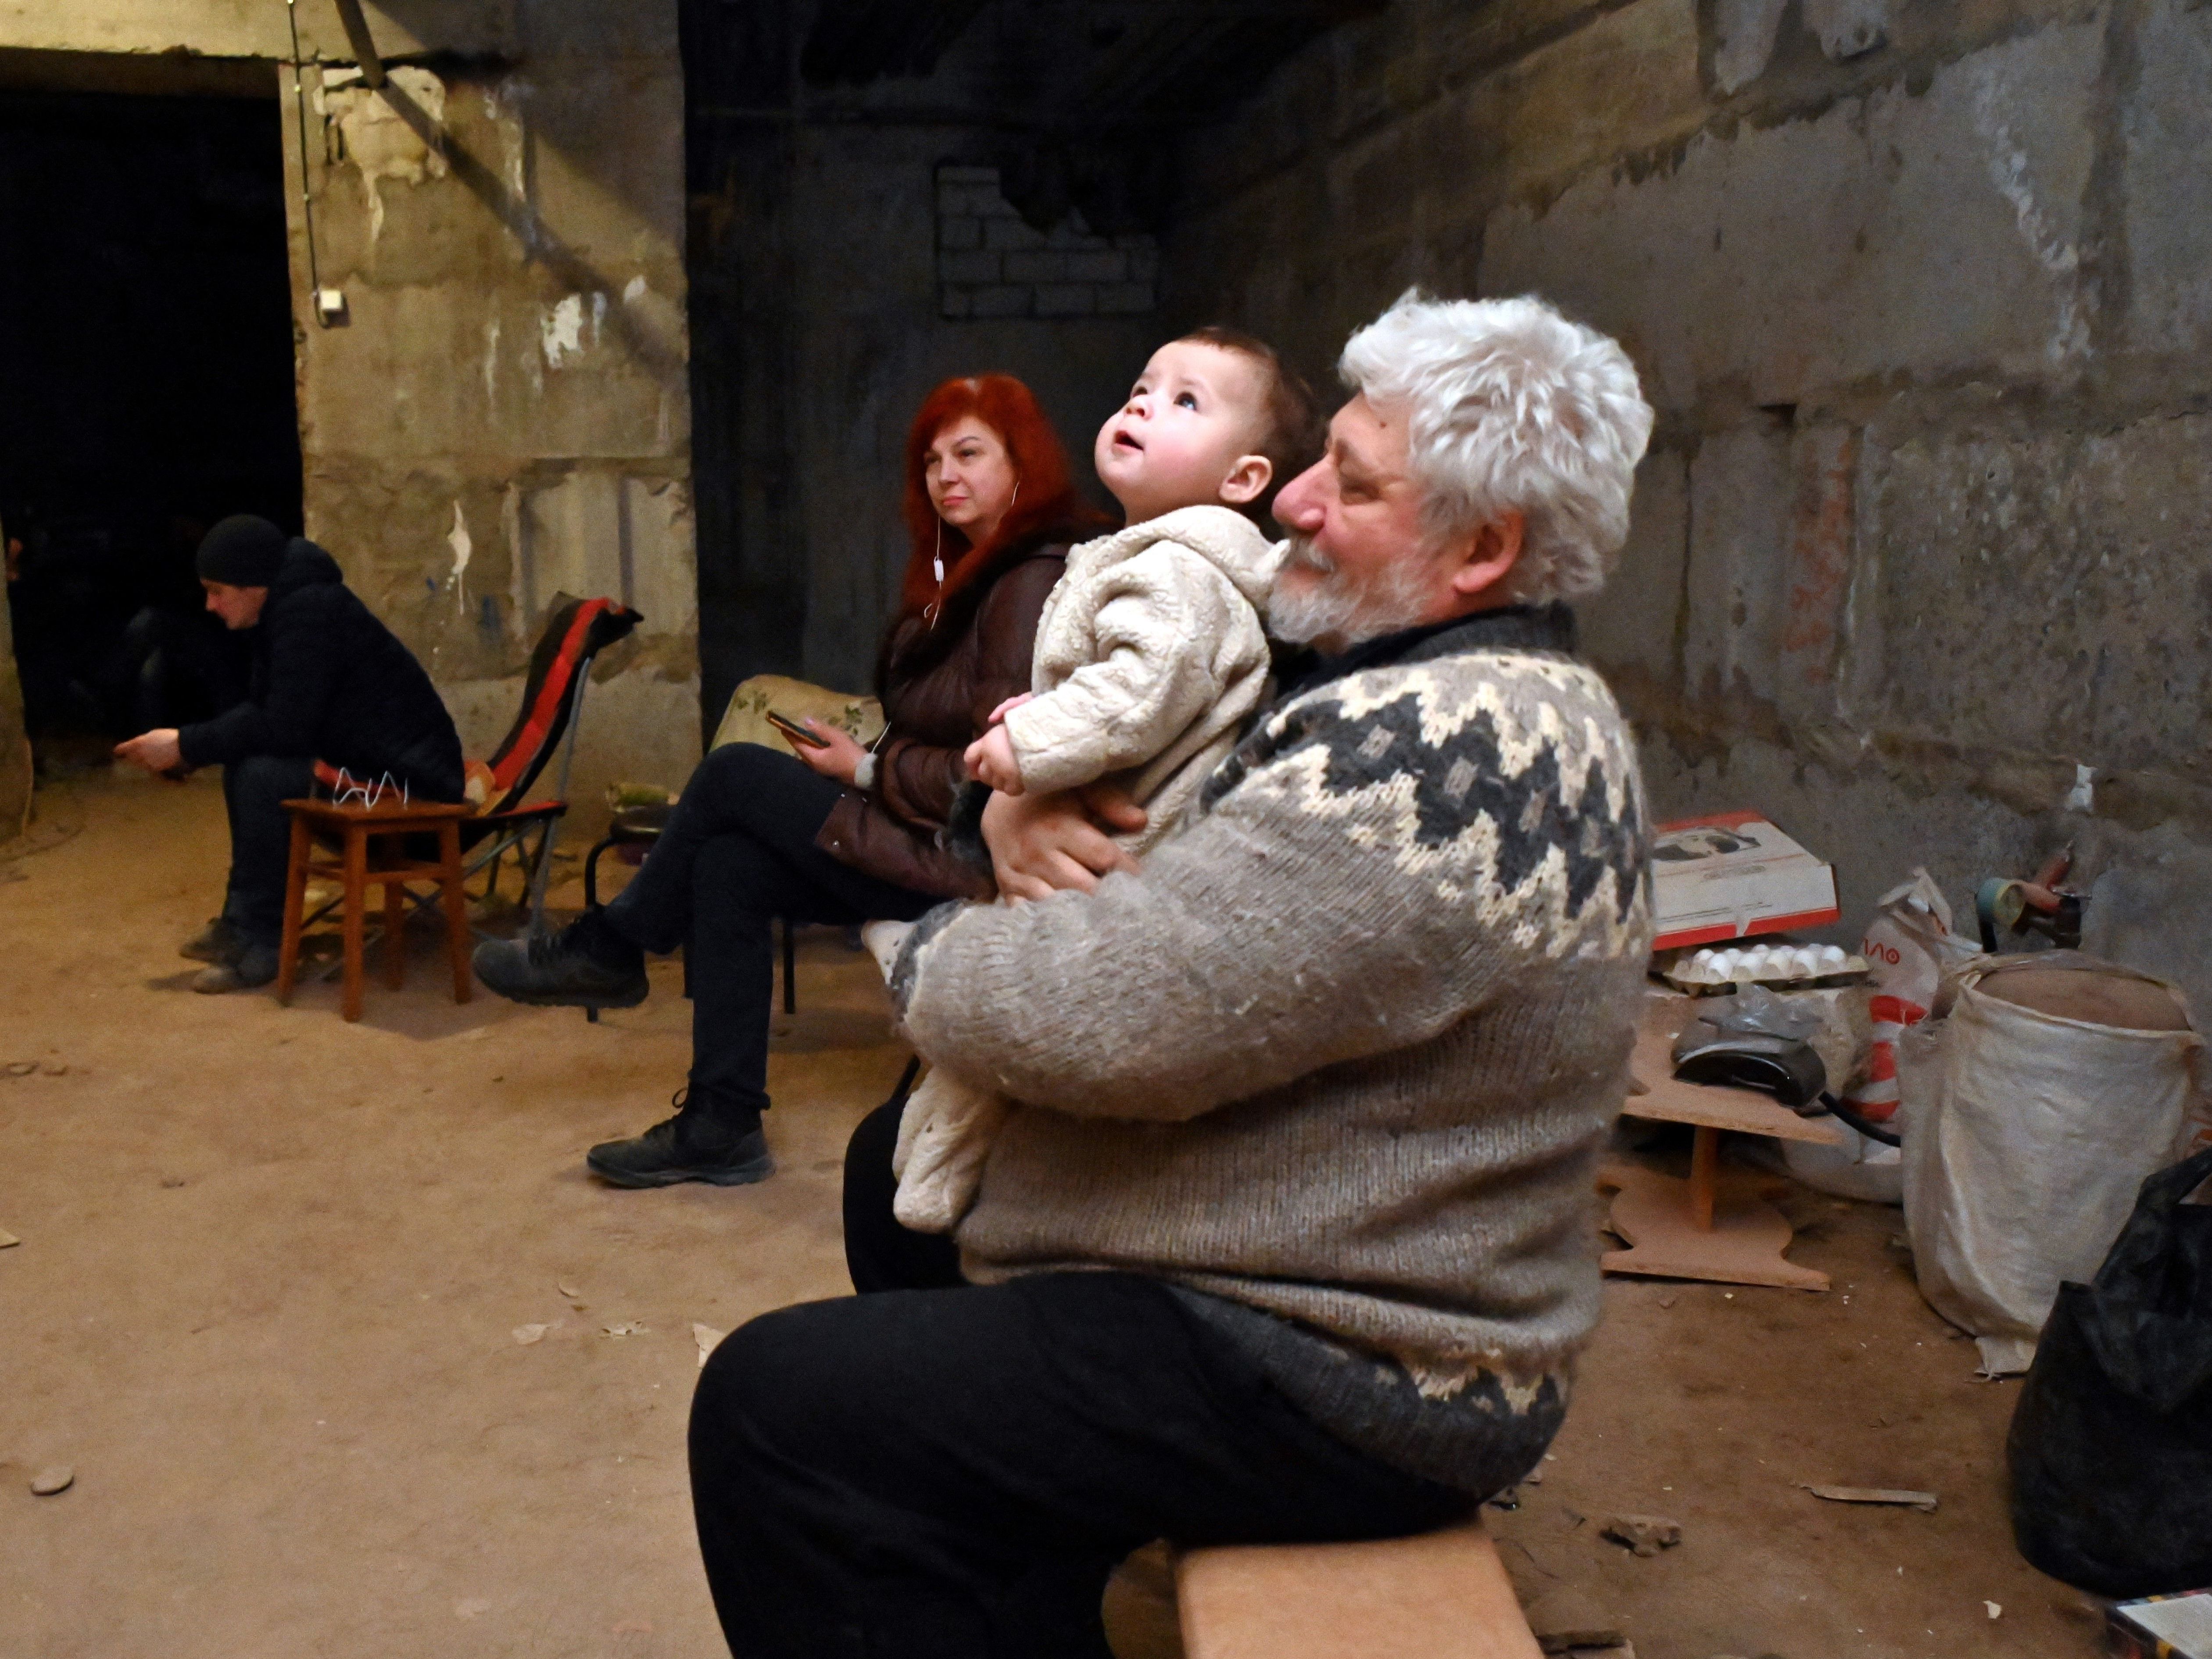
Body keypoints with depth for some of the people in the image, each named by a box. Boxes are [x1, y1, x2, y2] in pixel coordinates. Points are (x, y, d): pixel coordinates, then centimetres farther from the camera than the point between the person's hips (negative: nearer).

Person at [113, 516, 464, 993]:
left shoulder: (310, 612, -20)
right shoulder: (286, 608, 10)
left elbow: (284, 728, -25)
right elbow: (264, 711, 15)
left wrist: (186, 744, -15)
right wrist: (191, 749, 0)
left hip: (408, 777, -10)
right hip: (368, 759, 10)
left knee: (261, 776, -23)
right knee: (245, 763, 10)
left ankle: (261, 942, -13)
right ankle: (243, 920, 12)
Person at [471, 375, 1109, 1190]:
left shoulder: (1035, 583, -17)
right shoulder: (970, 572, 15)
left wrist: (870, 770, -10)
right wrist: (865, 761, -2)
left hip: (971, 859, -9)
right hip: (926, 831, 9)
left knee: (736, 771, -7)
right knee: (728, 866, -5)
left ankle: (607, 951, 16)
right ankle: (721, 1126, 2)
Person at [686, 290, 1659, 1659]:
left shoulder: (1441, 755, -27)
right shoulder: (1485, 696, 8)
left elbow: (1111, 1018, -31)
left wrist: (927, 957, -10)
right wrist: (1025, 798, -10)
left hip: (1351, 1387, -11)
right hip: (1345, 1266, 11)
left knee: (772, 1407, -14)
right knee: (901, 1163, 24)